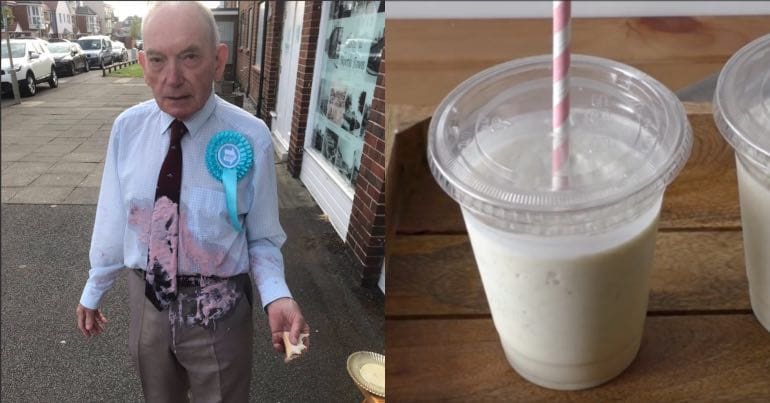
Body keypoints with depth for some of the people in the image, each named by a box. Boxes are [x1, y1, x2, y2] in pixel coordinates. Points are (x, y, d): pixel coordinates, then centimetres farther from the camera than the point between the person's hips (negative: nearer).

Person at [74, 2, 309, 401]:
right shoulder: (127, 128, -9)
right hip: (147, 300, 3)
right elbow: (113, 218, 2)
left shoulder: (251, 138, -18)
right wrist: (93, 289, 12)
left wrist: (276, 295, -27)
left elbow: (261, 237, -10)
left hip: (218, 309, -3)